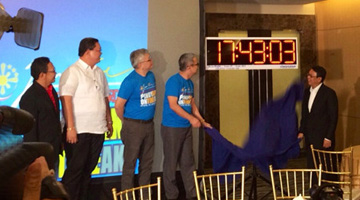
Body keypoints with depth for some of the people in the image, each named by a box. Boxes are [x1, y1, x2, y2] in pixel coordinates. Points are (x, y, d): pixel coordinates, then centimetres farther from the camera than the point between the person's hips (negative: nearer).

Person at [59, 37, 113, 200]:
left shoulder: (99, 72, 14)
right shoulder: (73, 72, -9)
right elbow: (66, 99, -16)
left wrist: (109, 122, 17)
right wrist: (70, 127, -21)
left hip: (98, 130, 7)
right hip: (79, 131, -7)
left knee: (88, 169, 13)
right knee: (75, 170, 0)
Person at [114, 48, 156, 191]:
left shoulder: (151, 76, 6)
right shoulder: (130, 81, -16)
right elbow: (118, 105, -16)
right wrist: (126, 122, -2)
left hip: (149, 124, 7)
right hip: (134, 126, -7)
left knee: (147, 161, 15)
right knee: (130, 162, 3)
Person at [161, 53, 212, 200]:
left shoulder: (189, 83, 10)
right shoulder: (174, 81, -15)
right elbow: (173, 105, -20)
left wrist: (202, 121, 15)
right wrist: (191, 118, -19)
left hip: (186, 127, 8)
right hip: (172, 128, -8)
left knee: (188, 162, 12)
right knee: (171, 163, 3)